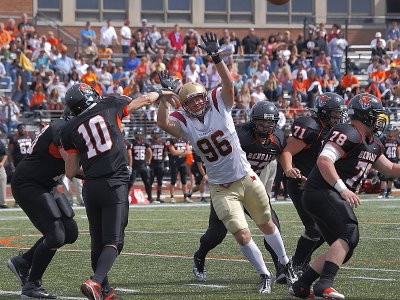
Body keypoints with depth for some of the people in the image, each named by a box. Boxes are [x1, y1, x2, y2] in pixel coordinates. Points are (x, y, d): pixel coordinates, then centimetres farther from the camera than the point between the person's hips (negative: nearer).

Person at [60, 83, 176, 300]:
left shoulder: (70, 129, 7)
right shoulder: (109, 106, 3)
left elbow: (71, 172, 10)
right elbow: (145, 99, 19)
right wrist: (161, 93, 38)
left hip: (90, 188, 3)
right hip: (115, 185, -3)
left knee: (97, 243, 14)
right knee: (112, 243, -7)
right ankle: (95, 282, -26)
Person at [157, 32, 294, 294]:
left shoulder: (219, 104, -9)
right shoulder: (185, 122, -8)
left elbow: (228, 83, -26)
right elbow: (163, 123, -26)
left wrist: (216, 57, -40)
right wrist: (165, 95, -36)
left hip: (246, 177, 0)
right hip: (221, 188, 0)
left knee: (266, 224, 19)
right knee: (242, 235, -9)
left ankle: (285, 263, 39)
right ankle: (264, 276, 8)